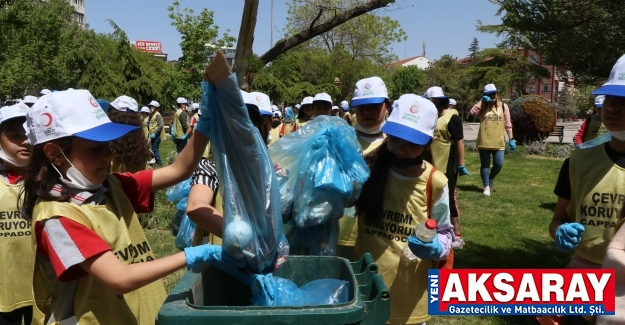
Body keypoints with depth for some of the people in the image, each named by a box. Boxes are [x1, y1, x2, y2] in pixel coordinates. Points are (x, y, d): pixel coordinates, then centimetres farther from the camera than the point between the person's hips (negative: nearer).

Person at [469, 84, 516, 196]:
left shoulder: (503, 106, 5)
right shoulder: (483, 107, 3)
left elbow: (508, 124, 6)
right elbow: (472, 112, -18)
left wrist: (511, 139, 2)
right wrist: (482, 100, -13)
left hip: (498, 142, 1)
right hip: (484, 142, 0)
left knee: (498, 164, -2)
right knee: (485, 165, 6)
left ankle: (491, 179, 28)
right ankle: (486, 187, 17)